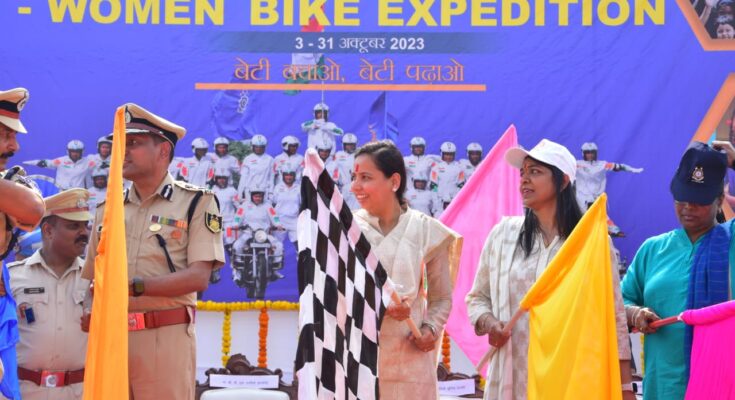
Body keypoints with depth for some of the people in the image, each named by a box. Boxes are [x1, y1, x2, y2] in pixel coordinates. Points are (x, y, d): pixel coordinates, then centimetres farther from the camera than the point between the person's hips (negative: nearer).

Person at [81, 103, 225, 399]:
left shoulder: (196, 202, 2)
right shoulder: (107, 209, 19)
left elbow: (199, 277, -8)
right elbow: (90, 281, 17)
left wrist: (133, 285, -15)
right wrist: (87, 316, -5)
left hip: (166, 338, -5)